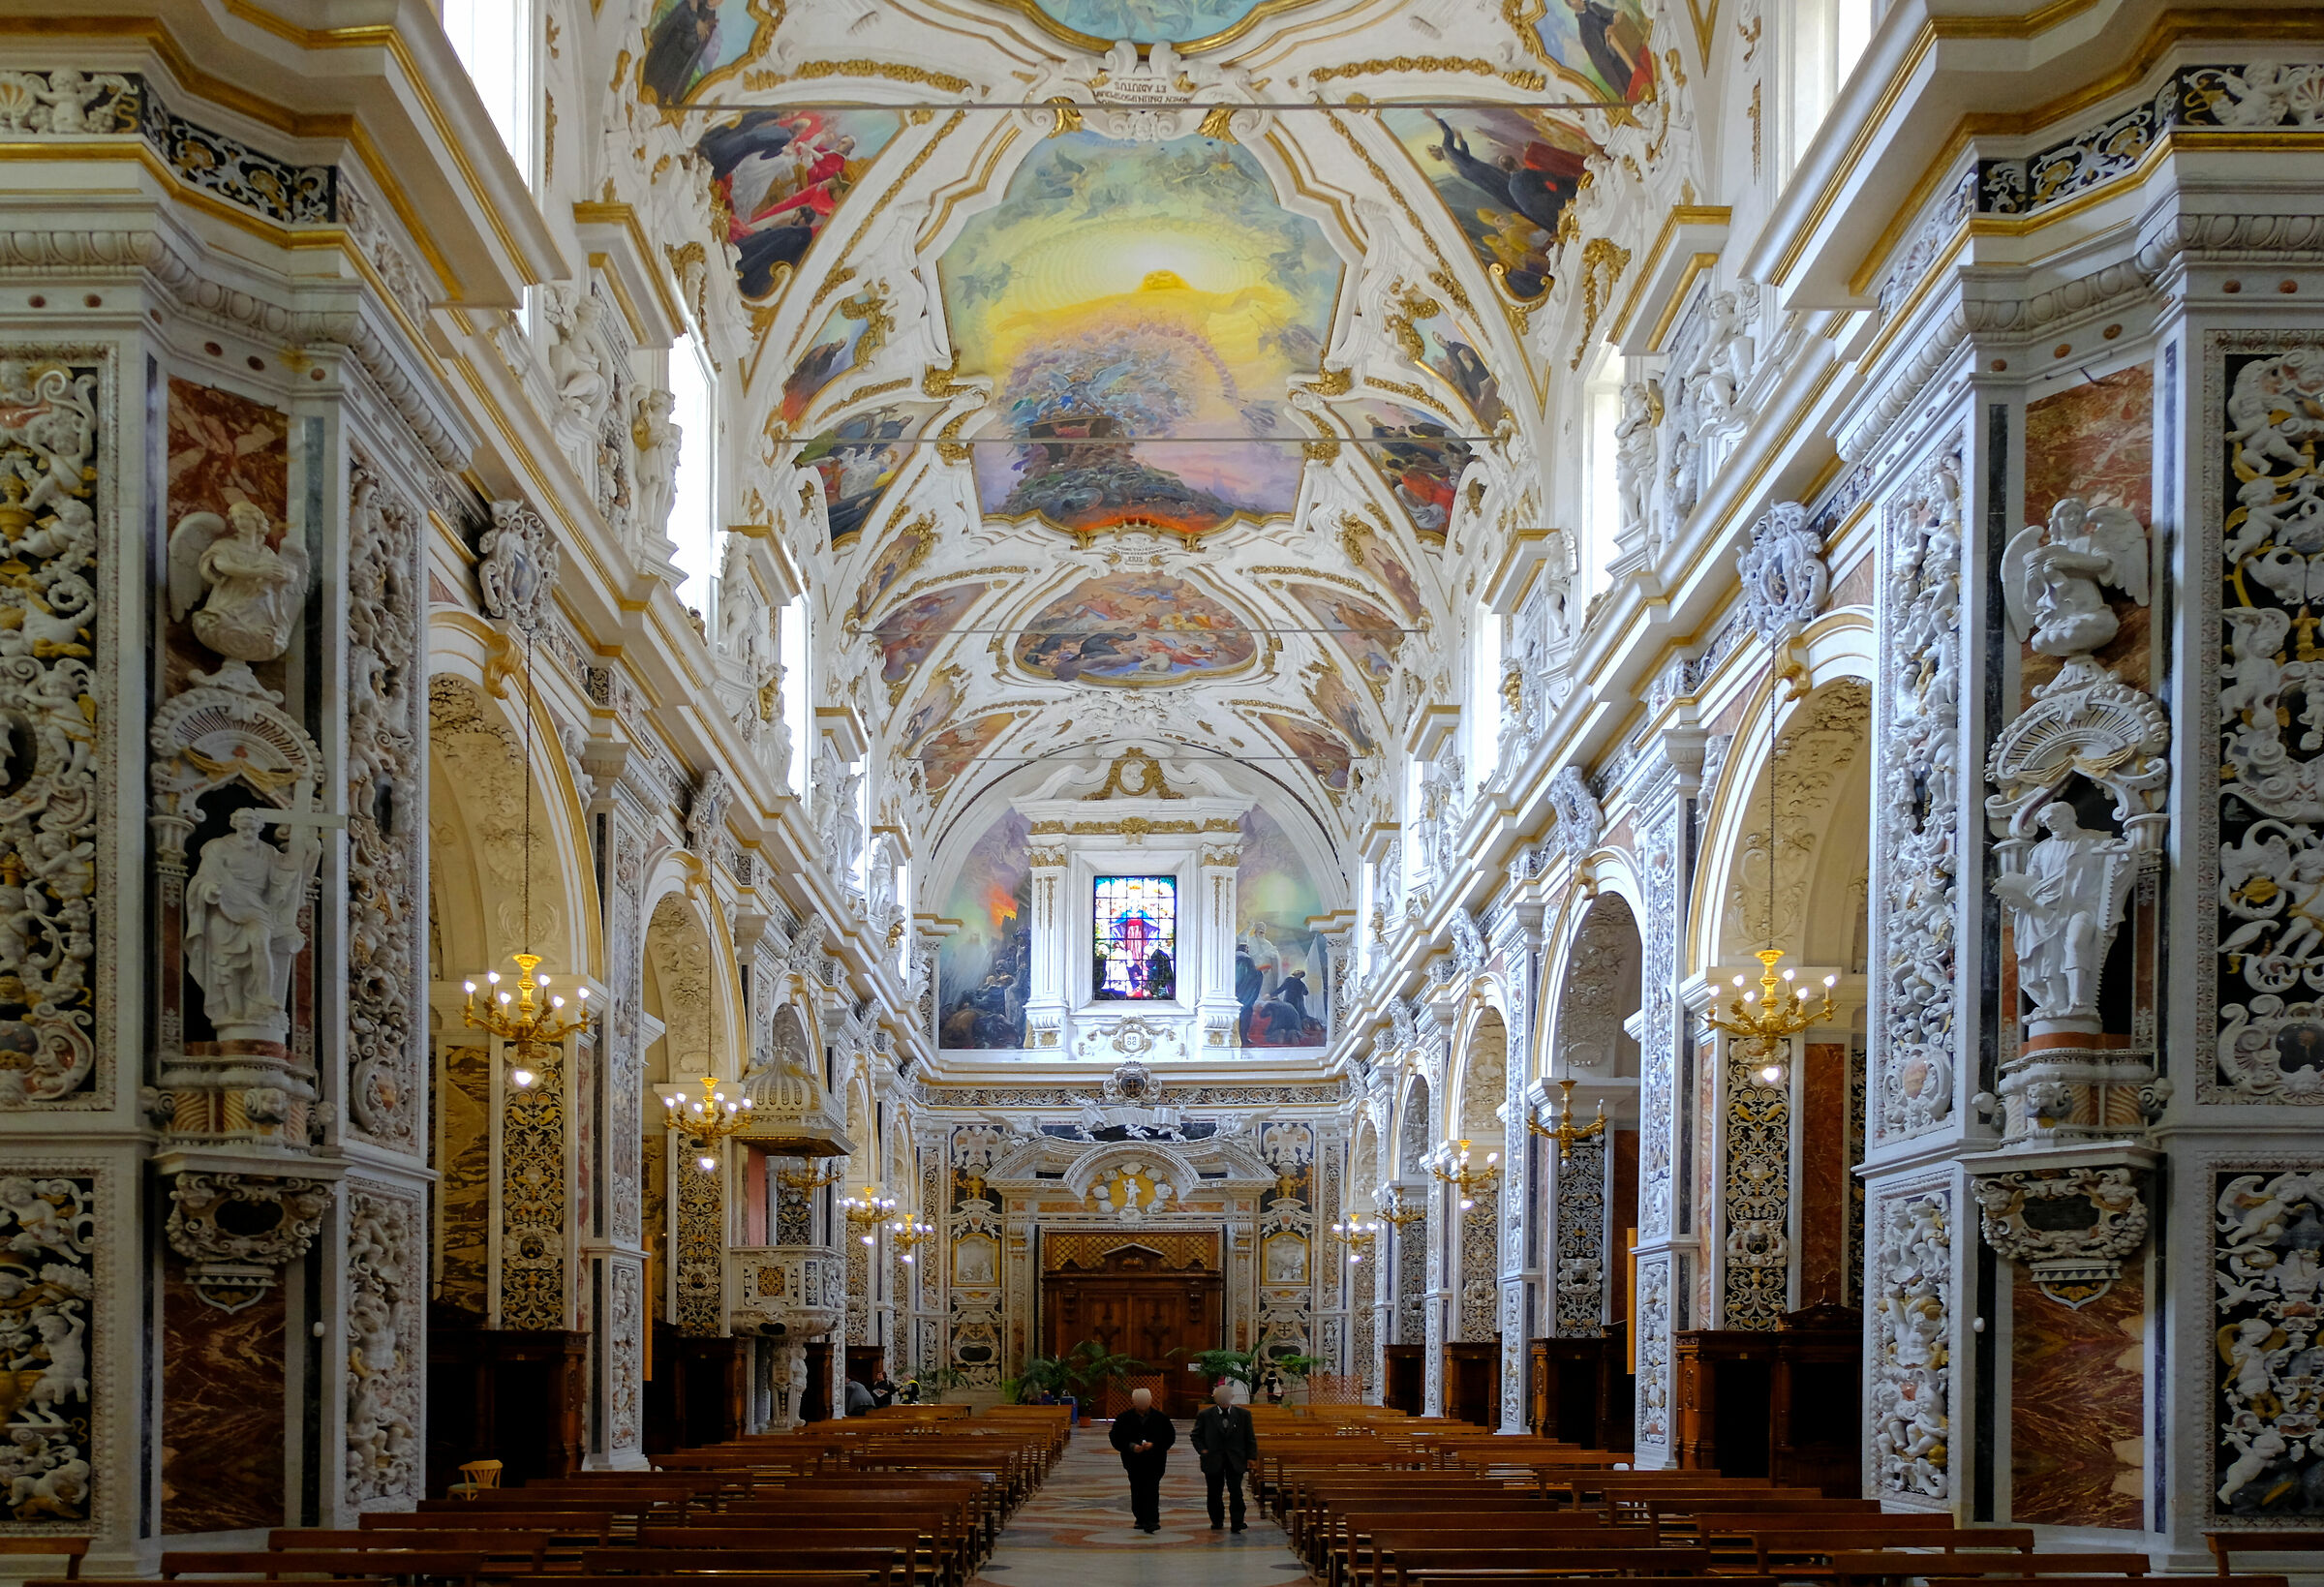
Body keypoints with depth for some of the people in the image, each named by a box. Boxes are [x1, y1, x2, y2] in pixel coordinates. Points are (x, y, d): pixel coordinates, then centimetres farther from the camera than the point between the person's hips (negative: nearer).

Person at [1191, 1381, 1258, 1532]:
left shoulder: (1243, 1414, 3)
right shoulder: (1205, 1415, 0)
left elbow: (1250, 1438, 7)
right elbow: (1196, 1435, 9)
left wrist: (1251, 1457, 0)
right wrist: (1202, 1450, -5)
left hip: (1235, 1461, 0)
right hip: (1213, 1461, 1)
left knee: (1236, 1492, -7)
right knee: (1215, 1493, 8)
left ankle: (1237, 1523, -4)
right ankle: (1217, 1521, 24)